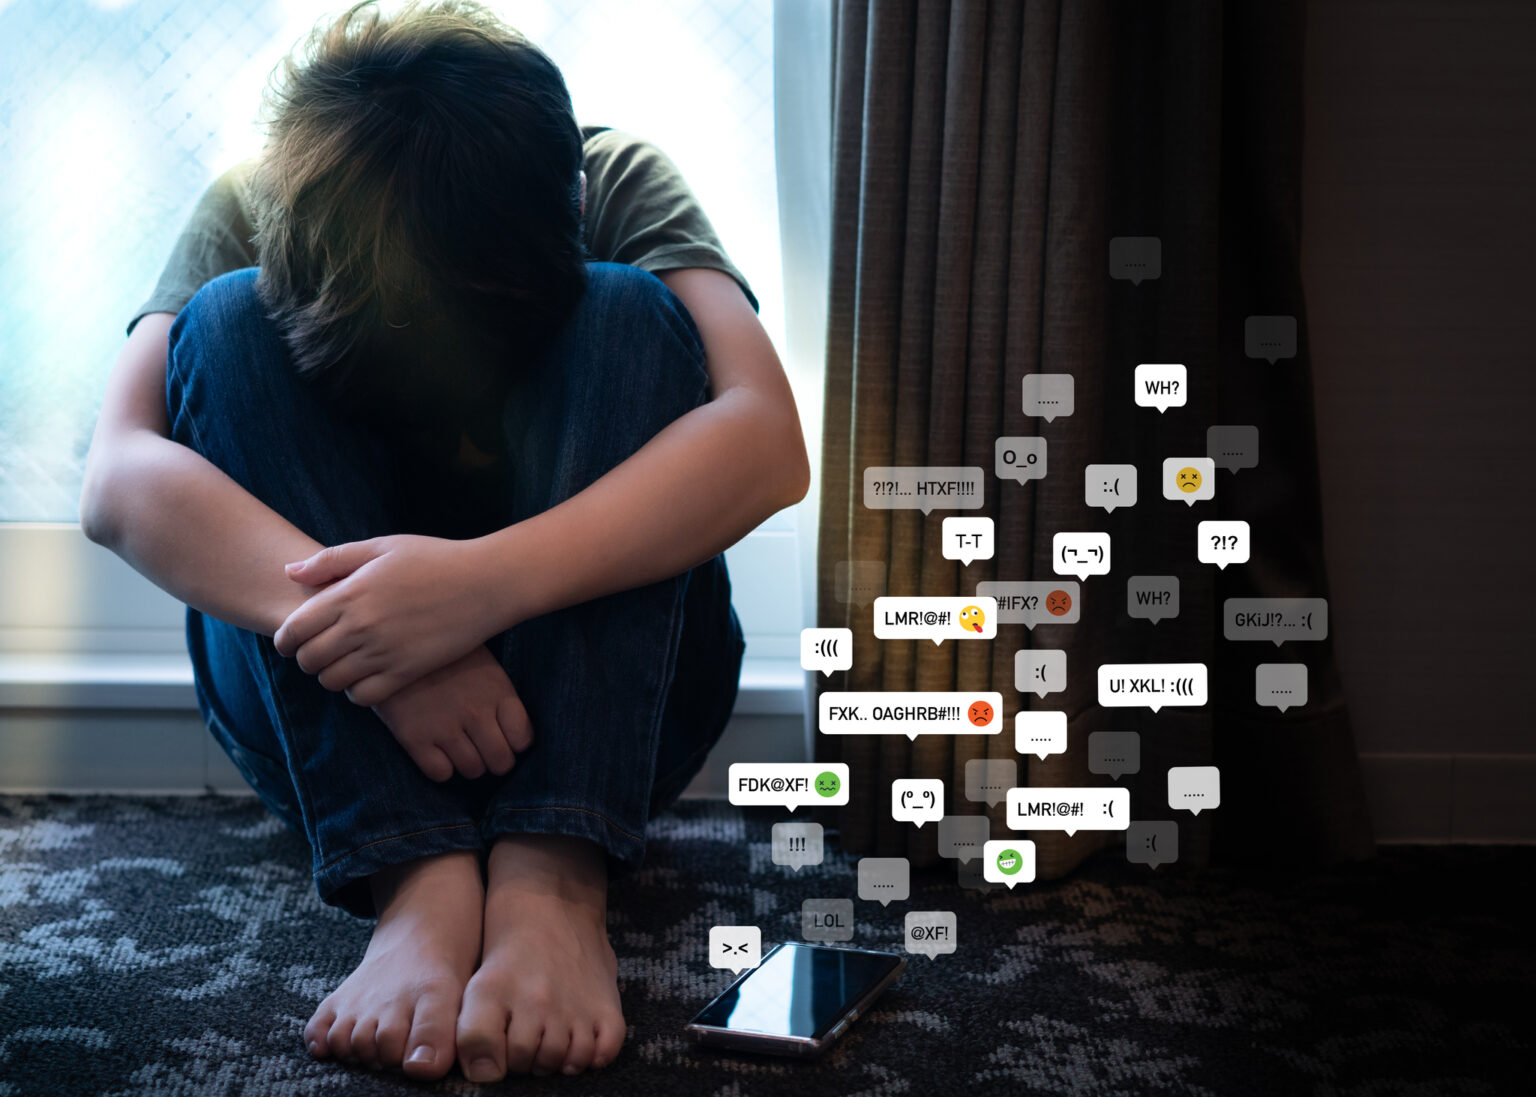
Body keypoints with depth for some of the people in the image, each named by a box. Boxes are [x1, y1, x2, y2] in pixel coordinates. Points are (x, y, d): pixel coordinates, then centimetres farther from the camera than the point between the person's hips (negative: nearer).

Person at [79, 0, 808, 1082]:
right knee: (230, 322, -22)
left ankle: (555, 872, -37)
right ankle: (418, 874, -35)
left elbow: (769, 442, -28)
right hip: (326, 716, 1)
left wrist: (487, 579, -42)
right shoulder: (252, 211, -8)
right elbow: (117, 478, -23)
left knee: (626, 313, -23)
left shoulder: (616, 184, -10)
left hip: (599, 676, 0)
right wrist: (347, 617, -41)